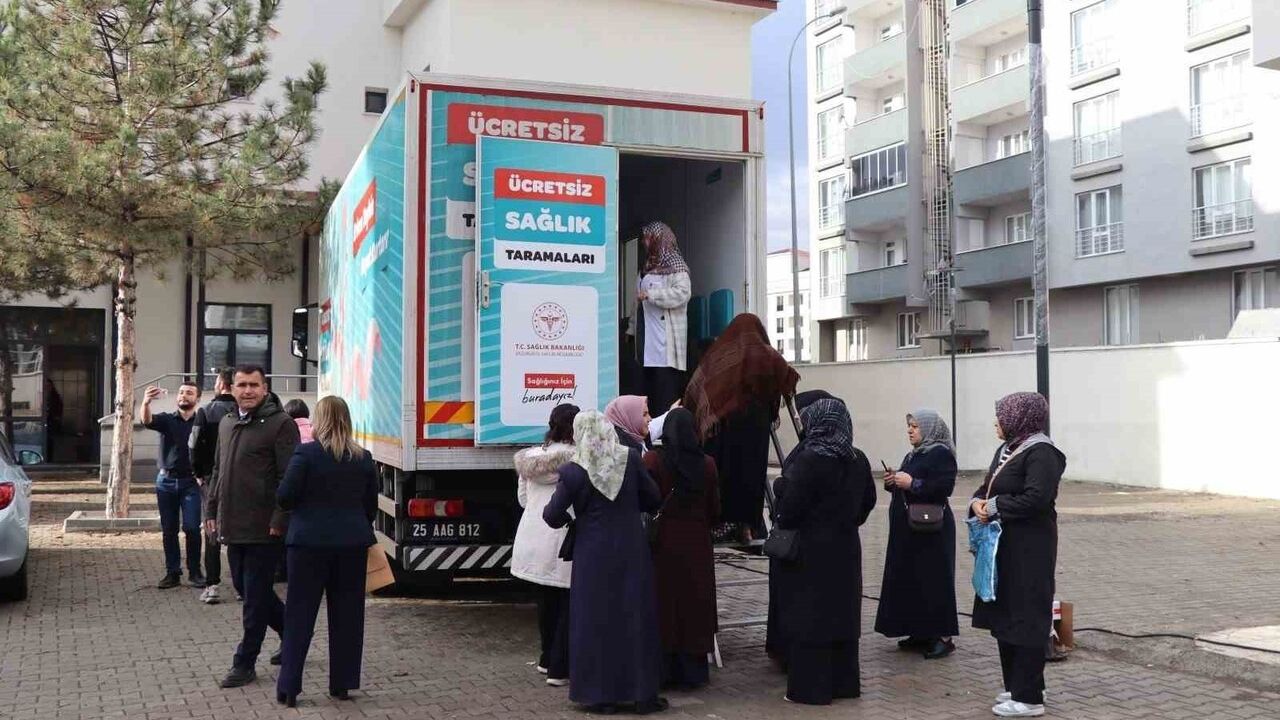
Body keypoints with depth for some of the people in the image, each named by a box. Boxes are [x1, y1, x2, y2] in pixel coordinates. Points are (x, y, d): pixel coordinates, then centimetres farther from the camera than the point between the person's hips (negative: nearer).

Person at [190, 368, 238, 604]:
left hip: (212, 478, -1)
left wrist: (199, 473, 4)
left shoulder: (205, 412, -6)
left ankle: (212, 585, 0)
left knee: (212, 531, 5)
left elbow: (194, 445, -8)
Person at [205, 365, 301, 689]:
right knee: (249, 590, 17)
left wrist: (279, 520, -19)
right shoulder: (226, 423, 14)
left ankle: (244, 664, 12)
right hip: (232, 526, 8)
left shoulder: (280, 423, -11)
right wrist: (212, 511, 17)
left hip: (263, 529, -8)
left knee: (255, 596, 1)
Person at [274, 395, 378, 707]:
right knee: (347, 614, 10)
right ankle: (342, 684, 16)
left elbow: (284, 497, -10)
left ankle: (288, 687, 6)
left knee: (300, 614, 5)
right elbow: (371, 505, 8)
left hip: (310, 542, -3)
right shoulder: (363, 458, 3)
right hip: (352, 544, 3)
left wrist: (304, 503, 11)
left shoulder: (306, 453, -10)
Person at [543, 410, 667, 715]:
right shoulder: (631, 459, -6)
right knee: (635, 620, 10)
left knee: (597, 621, 9)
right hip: (632, 551, 2)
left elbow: (553, 515, -9)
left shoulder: (573, 472, -12)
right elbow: (653, 499, 2)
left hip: (594, 555, -2)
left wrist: (571, 519, 12)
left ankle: (601, 694, 14)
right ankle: (642, 693, 15)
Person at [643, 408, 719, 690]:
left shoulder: (652, 460, -10)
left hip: (663, 542, -1)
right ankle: (693, 671, 16)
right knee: (694, 603, 10)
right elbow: (714, 508, 2)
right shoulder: (706, 464, -4)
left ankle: (664, 670, 10)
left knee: (664, 604, 7)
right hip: (697, 544, 2)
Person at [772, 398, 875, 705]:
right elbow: (868, 501, 13)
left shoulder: (810, 459, -19)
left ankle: (810, 688, 7)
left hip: (811, 550, -7)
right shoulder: (858, 459, 4)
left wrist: (781, 485, 1)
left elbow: (790, 506, -19)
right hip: (845, 547, 7)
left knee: (809, 617, 2)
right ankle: (845, 682, 23)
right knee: (842, 612, 14)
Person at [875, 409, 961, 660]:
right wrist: (893, 482, 5)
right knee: (908, 579, 10)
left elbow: (945, 486, -22)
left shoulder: (941, 454, -11)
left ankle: (943, 636, 0)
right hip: (908, 528, 9)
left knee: (933, 579, -6)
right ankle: (919, 632, 18)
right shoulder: (913, 455, 17)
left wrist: (912, 483, -21)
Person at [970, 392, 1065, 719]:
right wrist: (977, 502, -6)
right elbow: (987, 488, 16)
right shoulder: (1007, 450, 15)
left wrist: (994, 506, -17)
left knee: (1025, 619, -4)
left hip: (1029, 549, -10)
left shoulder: (1041, 452, -15)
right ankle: (1015, 687, 25)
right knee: (1004, 616, 14)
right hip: (1003, 546, 10)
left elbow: (1036, 498, -26)